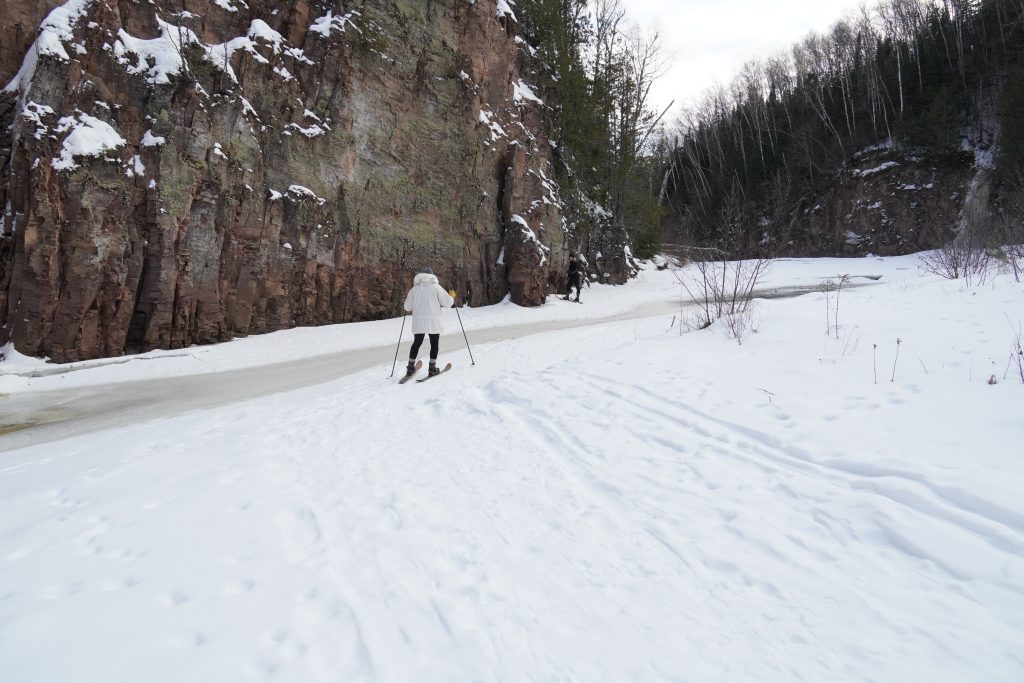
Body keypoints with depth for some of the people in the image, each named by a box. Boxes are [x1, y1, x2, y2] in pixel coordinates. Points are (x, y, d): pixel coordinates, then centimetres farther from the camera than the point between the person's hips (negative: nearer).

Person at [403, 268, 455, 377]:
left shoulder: (414, 289, 7)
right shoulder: (436, 287, 0)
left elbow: (407, 307, 7)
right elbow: (447, 303, -1)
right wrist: (452, 296, 20)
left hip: (418, 322, 3)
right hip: (433, 321, -2)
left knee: (417, 343, 16)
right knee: (434, 344, 9)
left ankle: (411, 367, 16)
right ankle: (432, 368, 5)